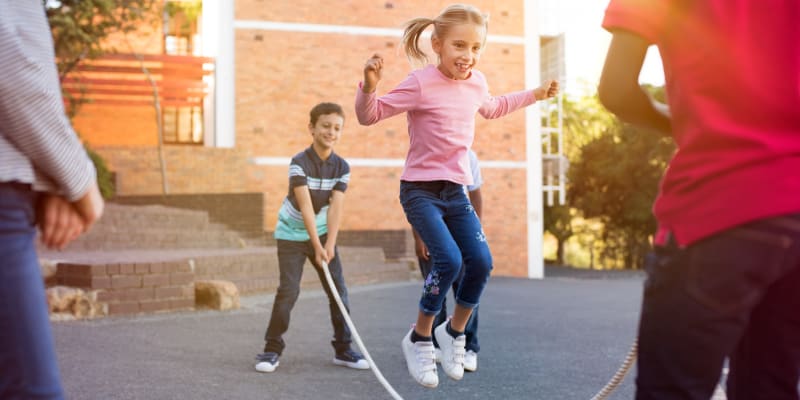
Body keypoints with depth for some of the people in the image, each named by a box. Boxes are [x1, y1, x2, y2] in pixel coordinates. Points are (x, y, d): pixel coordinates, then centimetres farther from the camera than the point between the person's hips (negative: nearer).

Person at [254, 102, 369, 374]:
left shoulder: (342, 167, -6)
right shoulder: (299, 162, -19)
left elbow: (335, 207, -14)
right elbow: (305, 206, -24)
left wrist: (330, 244, -24)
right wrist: (317, 246, -28)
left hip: (322, 233, 4)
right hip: (292, 235, -4)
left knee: (339, 290, 1)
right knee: (288, 290, -11)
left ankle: (343, 349, 13)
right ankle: (272, 349, 2)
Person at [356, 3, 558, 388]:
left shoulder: (476, 82, 4)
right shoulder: (421, 83, -16)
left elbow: (492, 108, 28)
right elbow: (369, 115, -14)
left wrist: (535, 94, 28)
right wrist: (369, 86, -34)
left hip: (456, 190, 6)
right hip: (420, 189, -6)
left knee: (481, 262, -5)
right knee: (448, 260, -21)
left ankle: (454, 332, 20)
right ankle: (419, 339, 1)